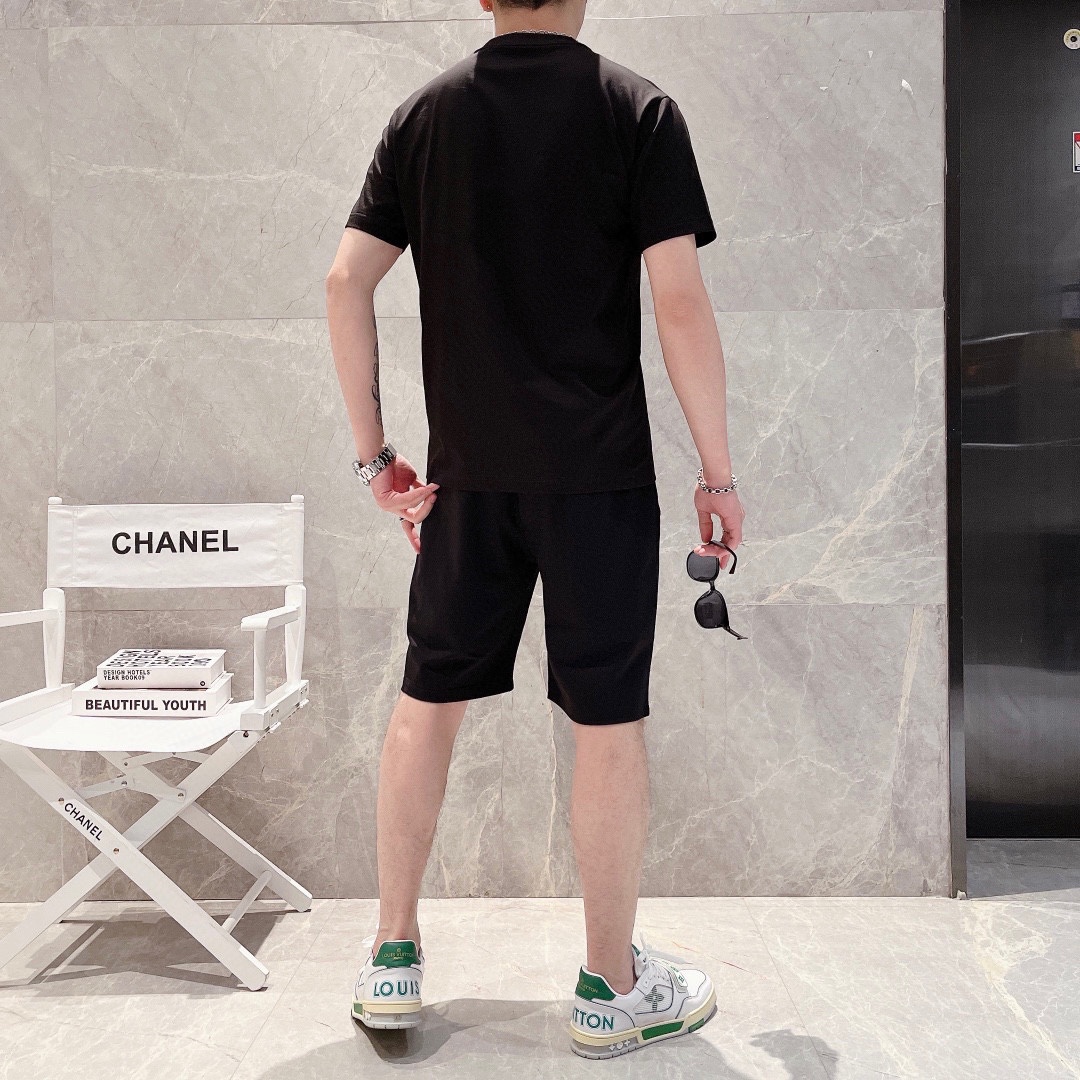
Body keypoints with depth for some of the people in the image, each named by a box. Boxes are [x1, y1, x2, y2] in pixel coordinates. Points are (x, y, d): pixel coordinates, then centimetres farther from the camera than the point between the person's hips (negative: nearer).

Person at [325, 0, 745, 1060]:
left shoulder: (424, 111, 10)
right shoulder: (637, 108, 1)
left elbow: (345, 281, 2)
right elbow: (679, 301, -8)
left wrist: (374, 454, 6)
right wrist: (718, 474, -3)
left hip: (467, 471, 3)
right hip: (601, 468, -3)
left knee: (428, 700, 15)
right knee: (608, 722, 6)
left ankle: (391, 958, 27)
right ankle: (612, 989, 22)